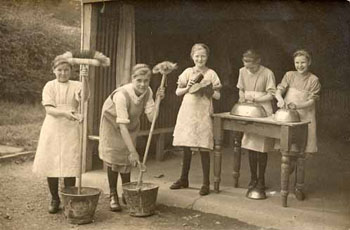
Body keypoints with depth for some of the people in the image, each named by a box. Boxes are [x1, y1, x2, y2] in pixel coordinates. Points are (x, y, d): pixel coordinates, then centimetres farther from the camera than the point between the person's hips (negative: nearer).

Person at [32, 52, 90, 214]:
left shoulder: (76, 86, 3)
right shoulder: (49, 86, 3)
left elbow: (84, 97, -20)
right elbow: (49, 109, -8)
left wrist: (85, 80, -36)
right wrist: (64, 112, -25)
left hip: (70, 130, -1)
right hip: (52, 129, 1)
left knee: (69, 166, -2)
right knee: (51, 164, 4)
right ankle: (54, 199, 20)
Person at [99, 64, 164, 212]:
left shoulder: (147, 92, -20)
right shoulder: (122, 94, -38)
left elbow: (152, 117, -25)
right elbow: (122, 125, -39)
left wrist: (158, 99, -38)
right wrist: (133, 151, -40)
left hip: (131, 125, 5)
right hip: (112, 123, -4)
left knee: (126, 158, 8)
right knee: (113, 157, -5)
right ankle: (113, 195, 7)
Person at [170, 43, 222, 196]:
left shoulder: (211, 74, 1)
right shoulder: (188, 72, 8)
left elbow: (217, 96, 0)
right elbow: (178, 92, 9)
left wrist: (207, 89, -16)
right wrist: (188, 88, -9)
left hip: (203, 114, -3)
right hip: (187, 113, 3)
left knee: (203, 149, -4)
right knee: (186, 147, 10)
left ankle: (206, 183, 4)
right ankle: (184, 179, 23)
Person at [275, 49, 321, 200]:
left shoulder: (314, 80, 0)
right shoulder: (289, 75, 7)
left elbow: (312, 101, -5)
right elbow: (279, 90, -2)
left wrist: (297, 106, -22)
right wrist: (280, 99, -24)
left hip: (304, 119, -1)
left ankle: (299, 187, 14)